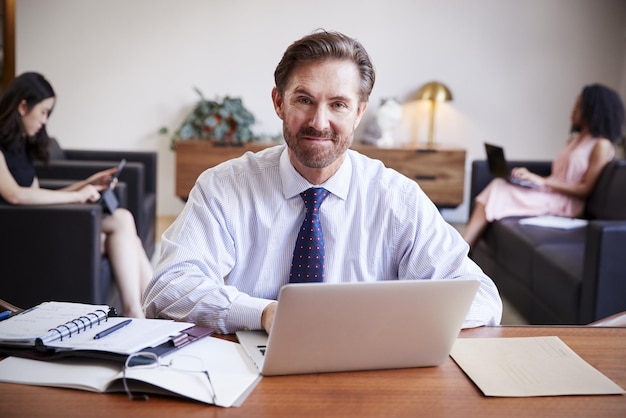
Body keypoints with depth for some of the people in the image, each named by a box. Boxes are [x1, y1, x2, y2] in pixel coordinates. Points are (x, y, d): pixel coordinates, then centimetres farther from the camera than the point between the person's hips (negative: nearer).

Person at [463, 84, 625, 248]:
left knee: (497, 193, -21)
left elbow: (586, 189, -13)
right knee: (498, 184, -17)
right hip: (549, 192, 8)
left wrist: (543, 181, -19)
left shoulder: (602, 145, -7)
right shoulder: (574, 139, 20)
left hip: (565, 202, -8)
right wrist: (530, 176, -1)